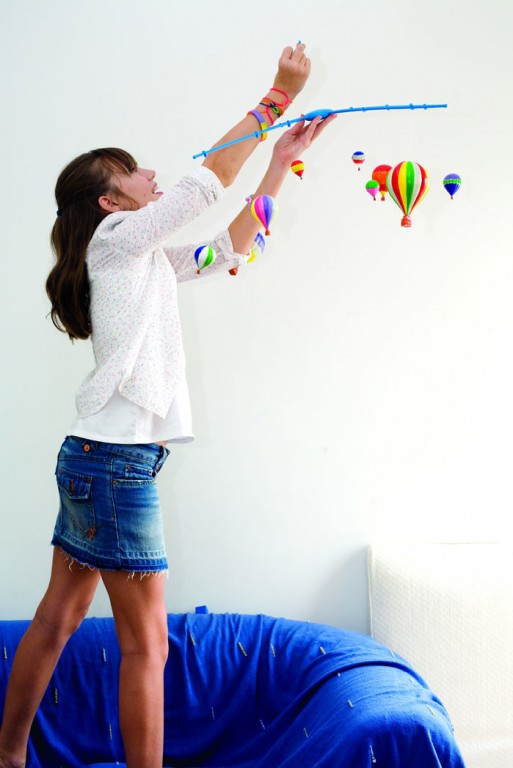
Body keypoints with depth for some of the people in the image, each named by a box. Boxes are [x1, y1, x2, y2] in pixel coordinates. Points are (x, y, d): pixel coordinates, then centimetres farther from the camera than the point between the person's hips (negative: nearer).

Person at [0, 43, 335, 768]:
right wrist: (278, 95, -4)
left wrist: (282, 159, 18)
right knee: (146, 643, -4)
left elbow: (229, 247, 20)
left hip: (95, 459, 9)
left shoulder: (144, 259, 19)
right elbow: (209, 179, -11)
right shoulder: (117, 237, -5)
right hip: (116, 463, -9)